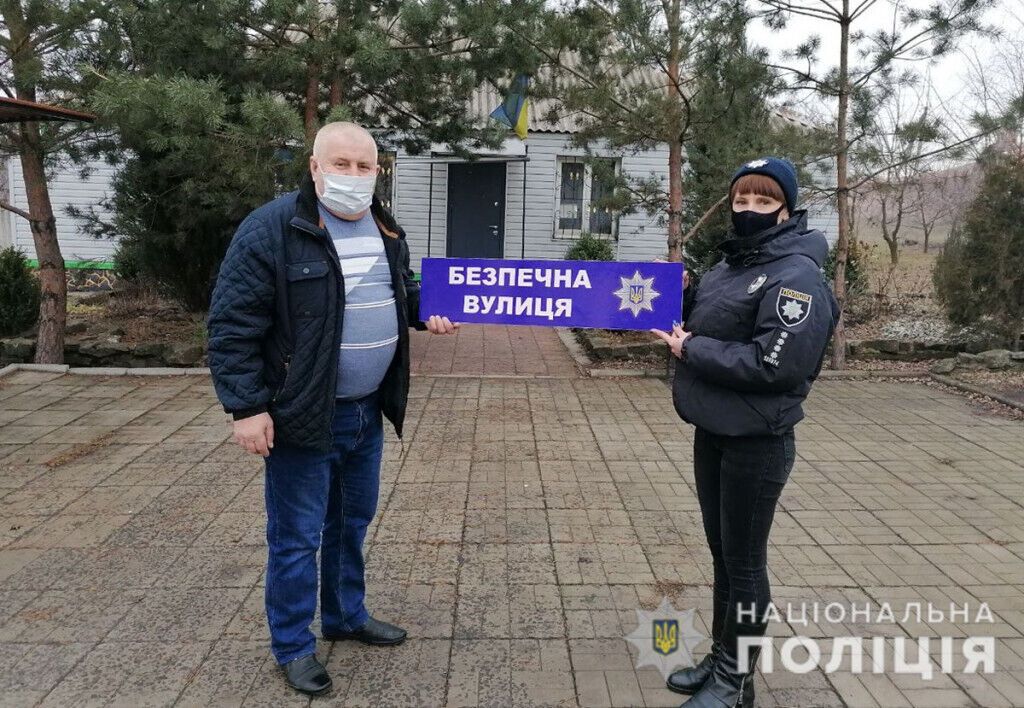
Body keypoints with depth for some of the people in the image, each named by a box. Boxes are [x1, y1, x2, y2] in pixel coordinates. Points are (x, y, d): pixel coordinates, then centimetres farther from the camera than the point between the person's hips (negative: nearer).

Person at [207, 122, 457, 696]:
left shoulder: (385, 229, 7)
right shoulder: (272, 229, -16)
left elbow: (403, 289, 25)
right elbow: (233, 324, -16)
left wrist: (425, 313, 5)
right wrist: (247, 407, -19)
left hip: (367, 410, 7)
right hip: (302, 414, -7)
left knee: (353, 522, 21)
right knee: (297, 536, 6)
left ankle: (347, 616, 41)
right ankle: (294, 645, 26)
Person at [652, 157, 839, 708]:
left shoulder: (797, 275, -17)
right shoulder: (732, 264, 11)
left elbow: (775, 364, -27)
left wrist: (690, 350, -19)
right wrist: (680, 297, 0)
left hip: (757, 444, -9)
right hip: (712, 433, 9)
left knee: (744, 562, 5)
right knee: (722, 552, 19)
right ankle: (720, 658, 36)